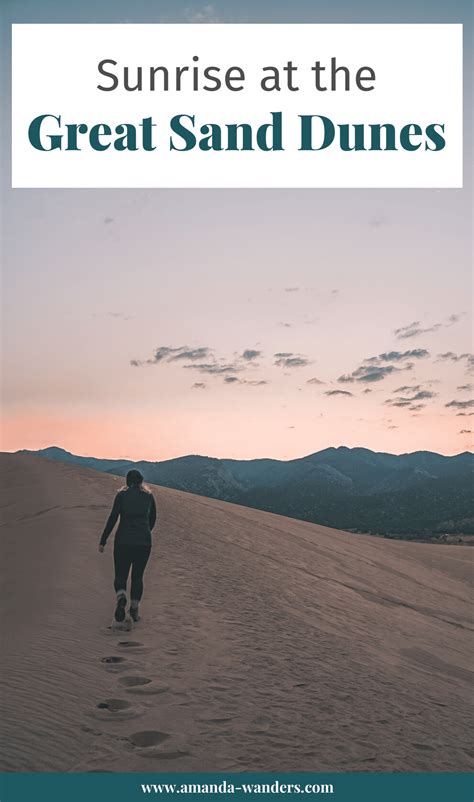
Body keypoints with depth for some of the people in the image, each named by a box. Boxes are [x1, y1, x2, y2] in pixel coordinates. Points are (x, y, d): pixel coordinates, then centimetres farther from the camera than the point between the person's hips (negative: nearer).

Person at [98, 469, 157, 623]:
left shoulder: (122, 494, 0)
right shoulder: (149, 496, 7)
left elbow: (112, 518, -6)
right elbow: (153, 519, 17)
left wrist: (103, 541, -1)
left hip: (123, 541, -2)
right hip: (144, 542, 2)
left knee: (121, 575, 7)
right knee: (137, 576, 16)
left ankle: (121, 597, -22)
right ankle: (134, 609, 11)